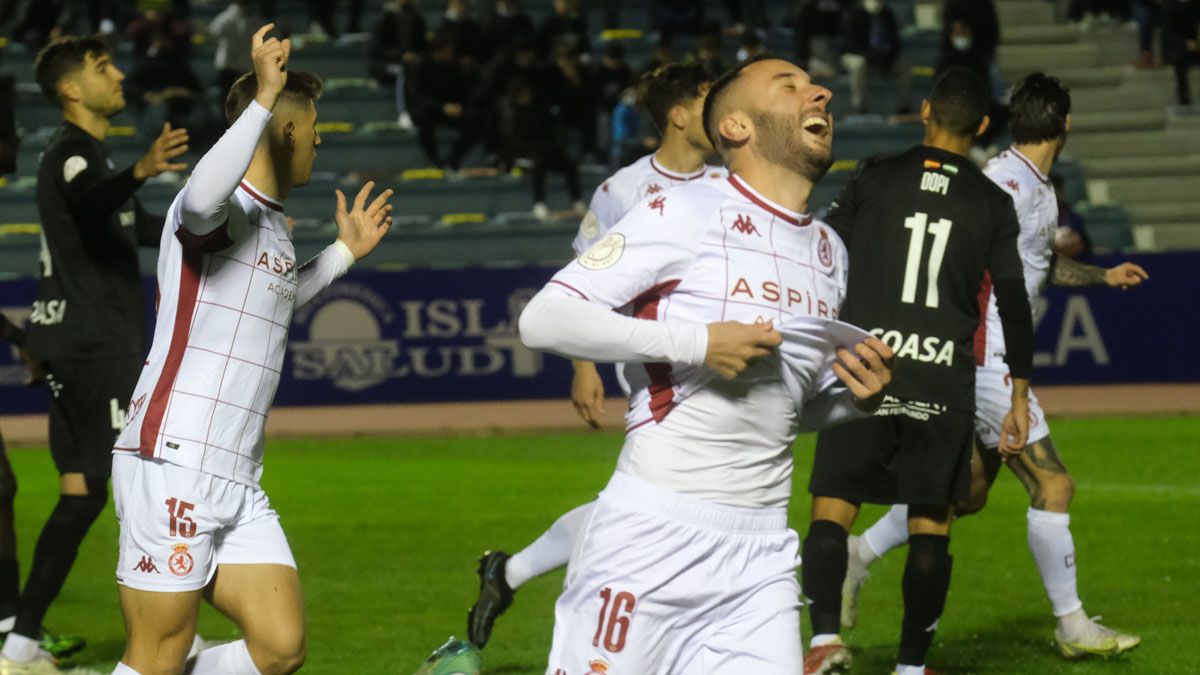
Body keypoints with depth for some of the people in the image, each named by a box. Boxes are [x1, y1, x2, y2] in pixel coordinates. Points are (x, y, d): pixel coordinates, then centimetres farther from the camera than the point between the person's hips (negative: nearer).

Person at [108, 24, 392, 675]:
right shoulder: (225, 209, -8)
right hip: (173, 462, -9)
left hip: (237, 484, 9)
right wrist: (262, 101, -37)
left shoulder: (274, 227, 21)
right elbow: (202, 200, -36)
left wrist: (344, 252, 42)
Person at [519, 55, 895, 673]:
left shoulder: (828, 251, 15)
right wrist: (696, 343, -17)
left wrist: (855, 398, 4)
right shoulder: (686, 215, -6)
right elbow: (543, 320, -12)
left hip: (760, 554, 6)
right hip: (654, 536, -6)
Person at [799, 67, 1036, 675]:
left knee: (831, 509, 0)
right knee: (931, 522, 10)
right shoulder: (993, 205, 5)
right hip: (945, 379, 1)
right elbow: (1013, 304, 6)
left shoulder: (874, 179, 3)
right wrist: (1019, 397, 13)